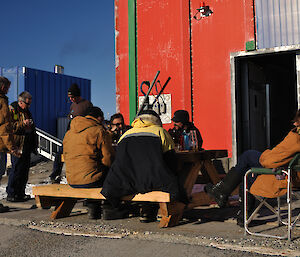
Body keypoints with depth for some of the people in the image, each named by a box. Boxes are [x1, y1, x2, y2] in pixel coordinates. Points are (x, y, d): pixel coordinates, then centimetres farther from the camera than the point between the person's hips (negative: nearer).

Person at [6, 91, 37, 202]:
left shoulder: (26, 111, 20)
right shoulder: (12, 110, -5)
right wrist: (23, 124, -20)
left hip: (27, 146, 8)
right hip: (18, 146, -8)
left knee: (24, 170, 10)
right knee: (16, 169, -8)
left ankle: (20, 193, 18)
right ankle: (11, 194, 1)